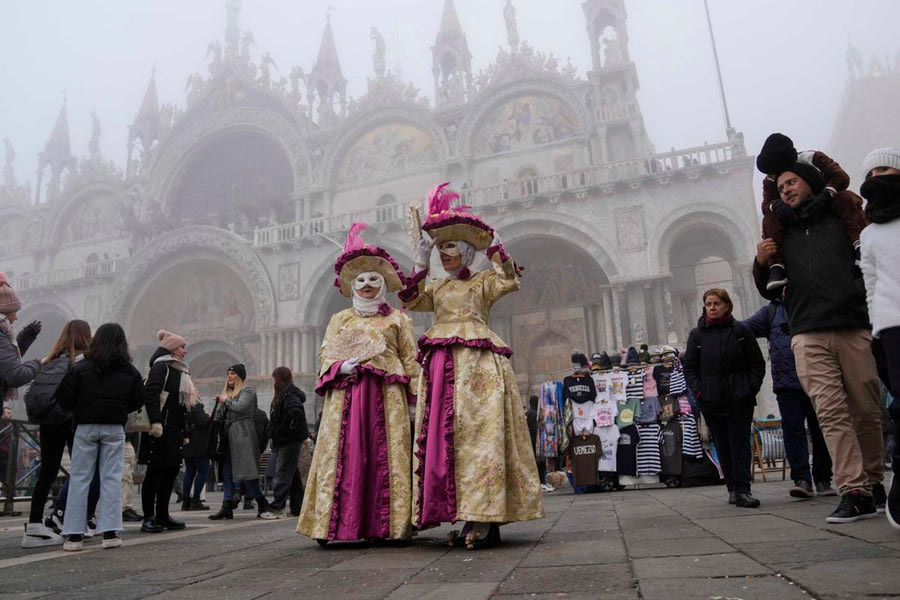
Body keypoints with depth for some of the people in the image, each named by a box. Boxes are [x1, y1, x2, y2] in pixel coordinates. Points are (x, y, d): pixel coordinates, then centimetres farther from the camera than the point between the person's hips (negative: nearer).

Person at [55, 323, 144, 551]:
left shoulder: (81, 368, -3)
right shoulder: (130, 372, 2)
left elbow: (63, 398, -5)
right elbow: (137, 402, 5)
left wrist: (80, 410, 13)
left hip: (86, 427, -1)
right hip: (115, 428, 1)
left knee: (79, 478, 6)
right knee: (111, 478, 4)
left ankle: (74, 534, 6)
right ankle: (110, 532, 1)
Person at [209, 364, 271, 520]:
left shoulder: (247, 390, -1)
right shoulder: (227, 393, 22)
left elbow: (240, 407, -17)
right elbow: (221, 415, 21)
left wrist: (226, 400, -3)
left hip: (242, 433, -8)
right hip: (228, 435, 8)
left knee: (245, 471, -9)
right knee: (227, 471, 3)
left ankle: (262, 502, 2)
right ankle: (227, 508, 3)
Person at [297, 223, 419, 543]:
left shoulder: (397, 319, 12)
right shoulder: (339, 319, 20)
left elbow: (410, 359, 6)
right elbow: (325, 353, 15)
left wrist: (414, 395, -3)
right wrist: (339, 367, -7)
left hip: (386, 394, -1)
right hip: (345, 394, 2)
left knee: (385, 456, -4)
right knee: (342, 454, -4)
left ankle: (384, 524, 1)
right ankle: (333, 524, -1)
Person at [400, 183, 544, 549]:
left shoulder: (483, 281, 11)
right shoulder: (436, 287, 24)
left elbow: (509, 281, -7)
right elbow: (411, 300, 10)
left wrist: (494, 246, -3)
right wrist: (420, 264, 6)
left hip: (478, 362, -5)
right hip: (441, 364, 6)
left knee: (477, 430, -14)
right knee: (443, 433, -3)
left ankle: (483, 520, -15)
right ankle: (476, 518, 0)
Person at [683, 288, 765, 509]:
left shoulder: (741, 331, 2)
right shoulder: (697, 334, 5)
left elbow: (757, 363, 5)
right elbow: (689, 366, 7)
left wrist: (750, 388, -6)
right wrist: (698, 391, -5)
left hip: (740, 400, -2)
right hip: (711, 401, 2)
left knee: (740, 443, -3)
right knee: (722, 446, 7)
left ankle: (742, 489, -3)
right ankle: (733, 488, 16)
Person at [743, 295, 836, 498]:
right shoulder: (771, 311, 12)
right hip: (787, 383, -1)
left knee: (820, 431, 7)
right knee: (793, 429, -9)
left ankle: (822, 480, 18)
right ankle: (802, 479, -7)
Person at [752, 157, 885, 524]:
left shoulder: (841, 216, 15)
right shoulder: (782, 234, 19)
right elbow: (771, 292, 20)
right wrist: (761, 264, 2)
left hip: (854, 330, 0)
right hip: (808, 335, 1)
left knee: (866, 411, 2)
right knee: (831, 412, -9)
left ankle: (873, 482, 19)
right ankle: (855, 493, -9)